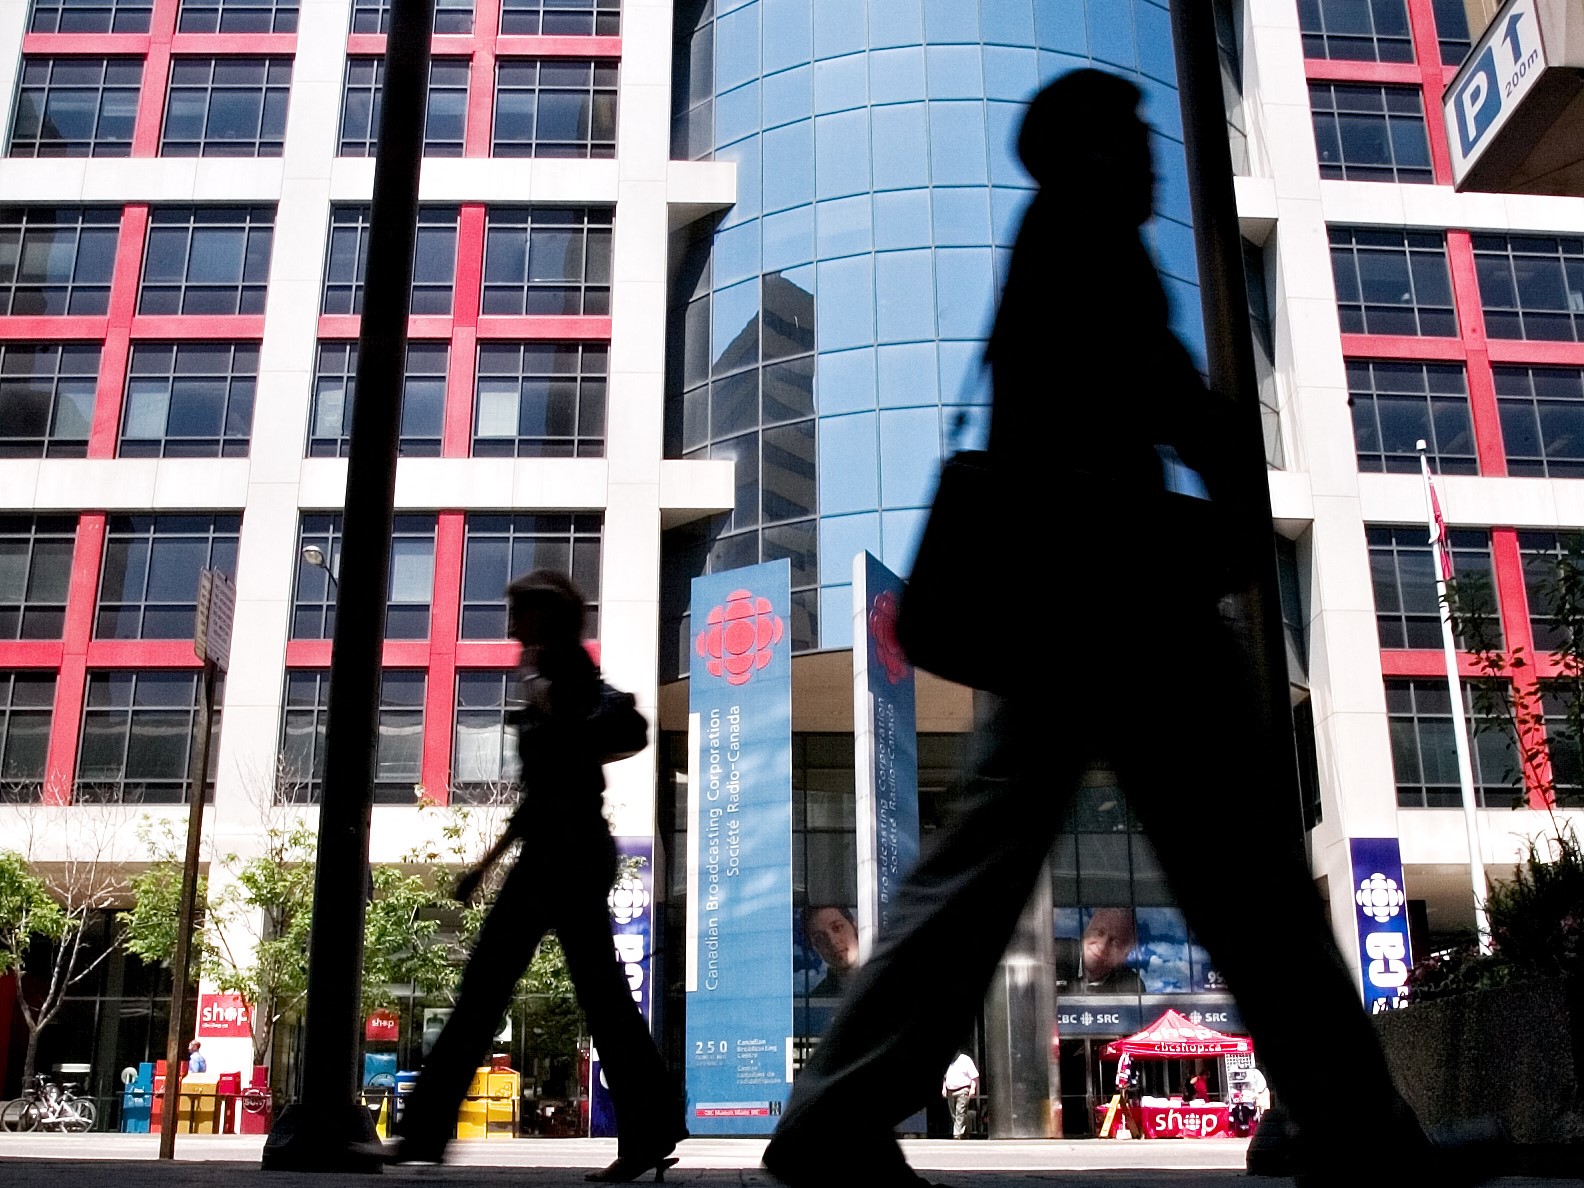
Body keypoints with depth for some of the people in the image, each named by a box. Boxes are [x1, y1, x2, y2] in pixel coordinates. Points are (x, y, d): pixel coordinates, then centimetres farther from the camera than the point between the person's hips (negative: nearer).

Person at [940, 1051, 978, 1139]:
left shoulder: (965, 1060, -2)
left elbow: (974, 1076, -5)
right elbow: (945, 1076, 26)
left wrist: (972, 1089, -13)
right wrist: (943, 1088, 15)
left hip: (962, 1091, -7)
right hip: (950, 1092, 7)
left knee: (960, 1114, -15)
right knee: (954, 1115, 7)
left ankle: (957, 1135, -21)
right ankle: (965, 1135, 16)